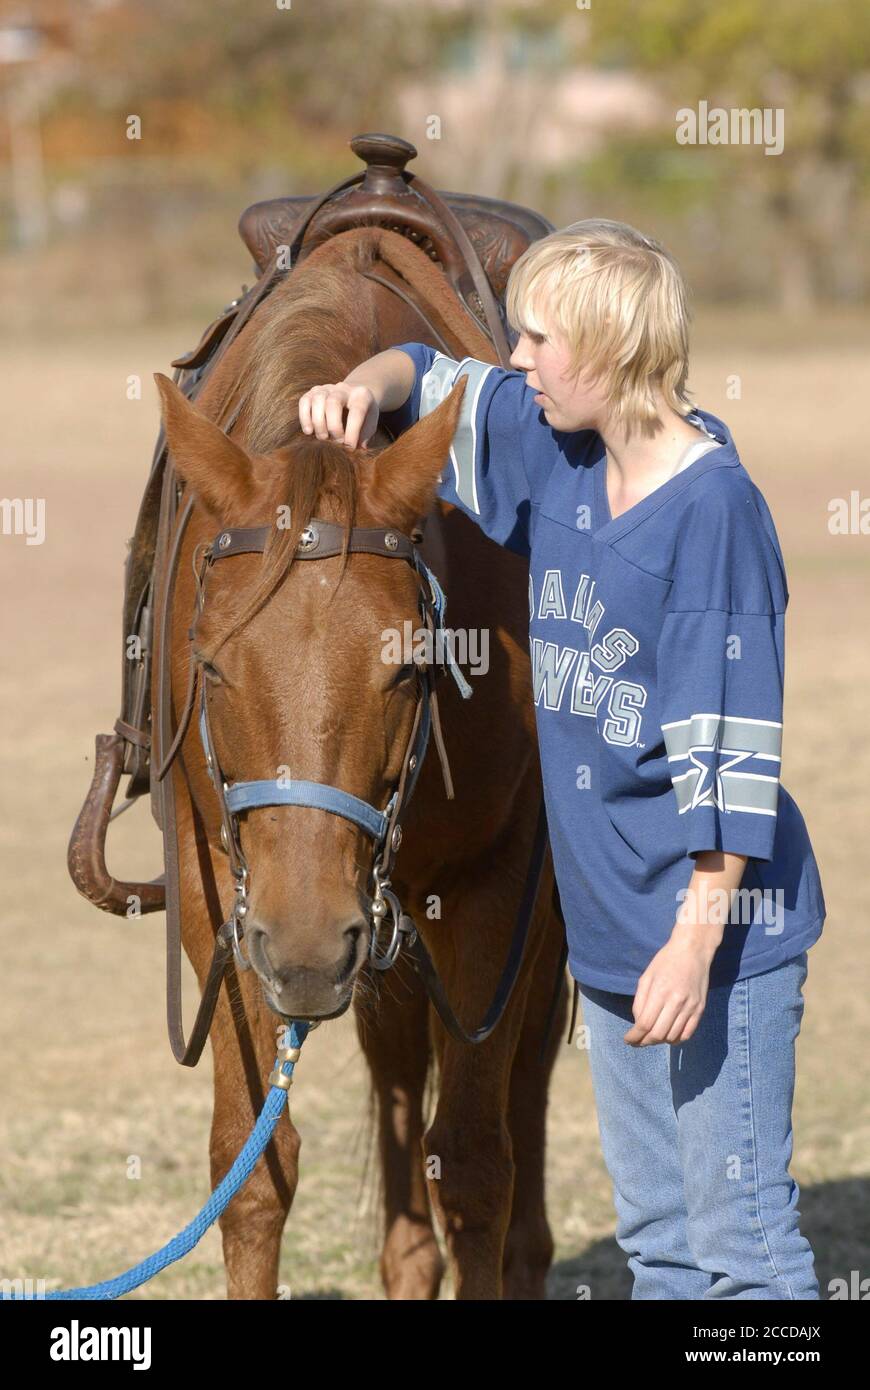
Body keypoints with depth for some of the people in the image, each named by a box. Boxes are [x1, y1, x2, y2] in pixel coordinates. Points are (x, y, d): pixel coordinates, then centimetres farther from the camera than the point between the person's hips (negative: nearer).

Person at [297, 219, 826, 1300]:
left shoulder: (713, 505, -18)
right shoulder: (556, 452, 6)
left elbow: (731, 755, -20)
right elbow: (428, 383, 22)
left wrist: (697, 939, -23)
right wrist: (365, 389, -3)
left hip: (716, 927, -9)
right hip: (610, 925, 9)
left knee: (741, 1235, -7)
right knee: (655, 1237, 15)